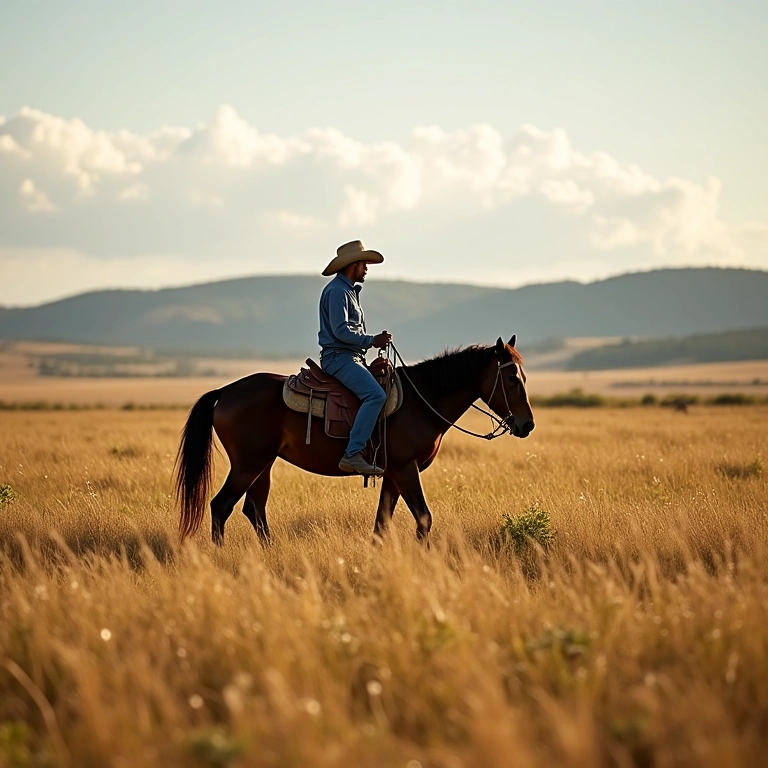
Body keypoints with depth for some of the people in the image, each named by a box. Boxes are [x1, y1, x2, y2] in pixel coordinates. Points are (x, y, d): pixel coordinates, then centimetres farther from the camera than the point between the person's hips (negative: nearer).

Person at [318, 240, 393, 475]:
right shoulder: (337, 291, -11)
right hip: (338, 357, -11)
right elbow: (340, 330, -20)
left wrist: (374, 341, 14)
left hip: (352, 358, 11)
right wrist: (372, 341, -19)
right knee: (375, 395, -28)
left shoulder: (350, 291, 22)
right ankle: (352, 454, -33)